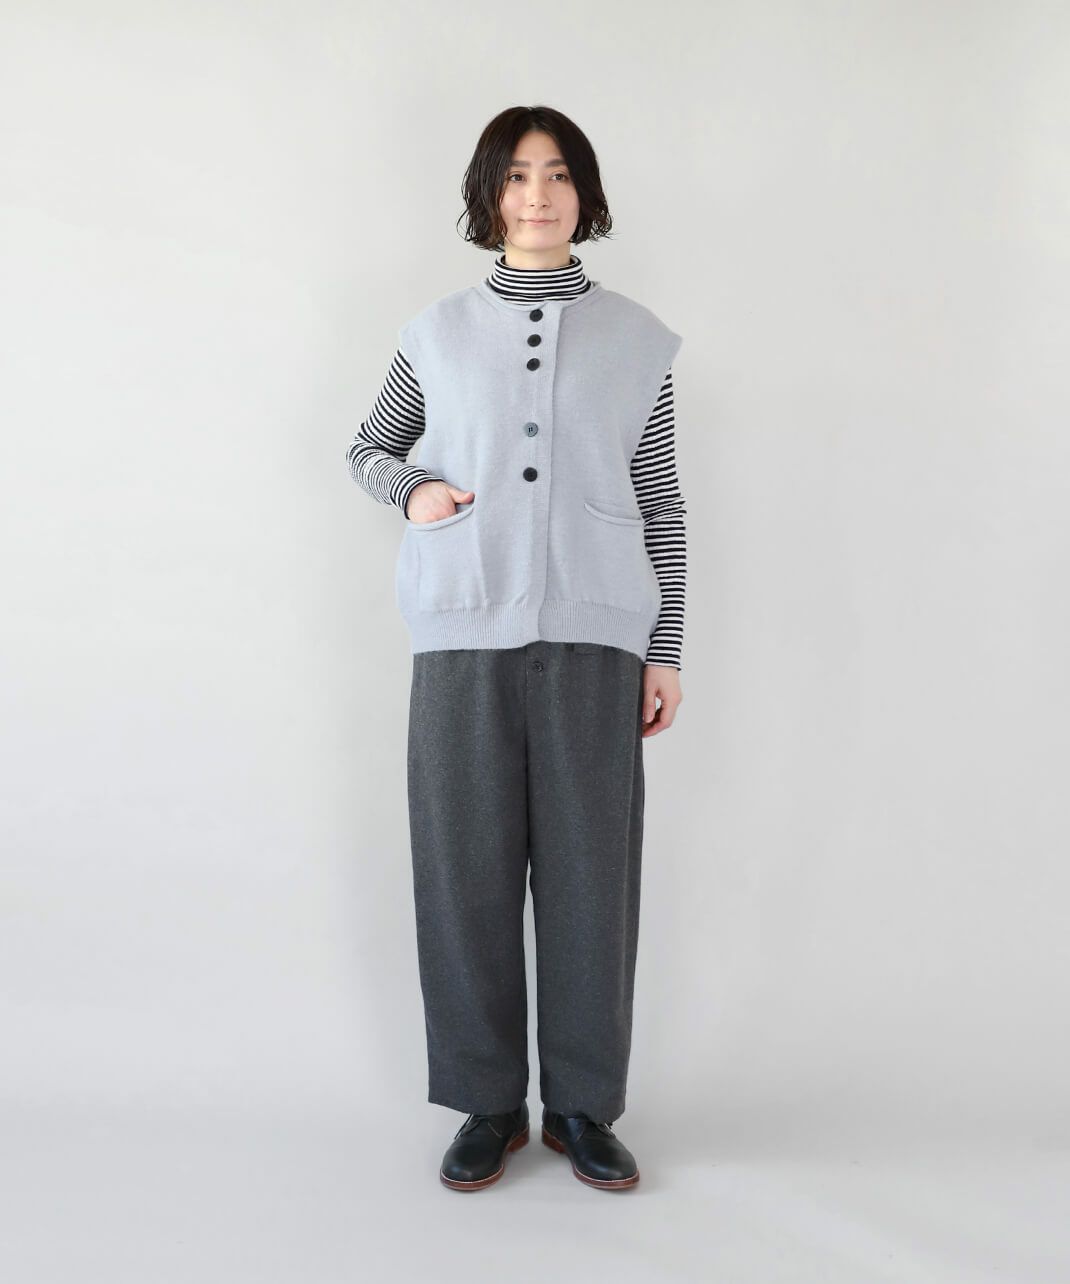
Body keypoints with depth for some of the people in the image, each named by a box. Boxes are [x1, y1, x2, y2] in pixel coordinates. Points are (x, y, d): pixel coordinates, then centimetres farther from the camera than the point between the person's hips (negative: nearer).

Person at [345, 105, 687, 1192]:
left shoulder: (637, 338, 8)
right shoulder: (439, 332, 9)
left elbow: (661, 503, 9)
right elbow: (368, 445, 21)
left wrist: (666, 650, 4)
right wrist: (412, 489, -2)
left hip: (592, 634, 0)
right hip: (463, 631, 1)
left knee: (589, 869, 2)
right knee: (467, 867, 3)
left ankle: (582, 1106, 19)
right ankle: (489, 1104, 20)